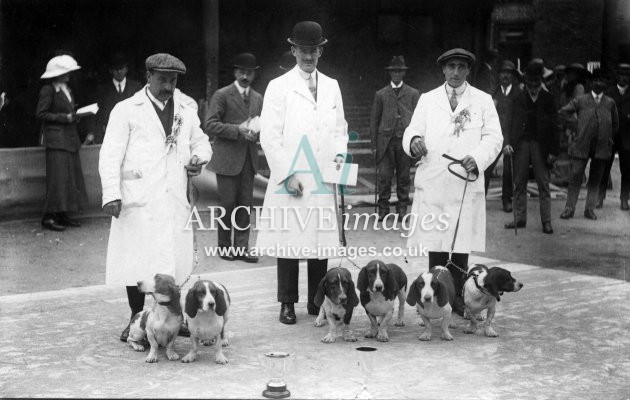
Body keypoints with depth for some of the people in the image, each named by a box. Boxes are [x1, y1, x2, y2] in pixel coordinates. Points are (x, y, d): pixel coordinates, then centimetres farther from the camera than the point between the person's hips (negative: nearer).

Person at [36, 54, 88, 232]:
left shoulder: (66, 89, 16)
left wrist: (75, 116, 2)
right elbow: (41, 113, -12)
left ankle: (62, 215, 12)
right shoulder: (48, 90, -8)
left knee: (71, 175, 6)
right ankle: (49, 217, -4)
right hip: (56, 139, -8)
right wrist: (65, 118, -16)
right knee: (58, 176, -10)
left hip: (70, 138, 8)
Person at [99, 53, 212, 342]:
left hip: (174, 201, 4)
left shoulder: (186, 112, 17)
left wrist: (198, 158, 6)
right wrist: (111, 194, -13)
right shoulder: (127, 110, 2)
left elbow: (201, 142, 31)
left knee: (176, 261, 4)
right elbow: (111, 155, -3)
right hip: (138, 200, -4)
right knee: (137, 261, -2)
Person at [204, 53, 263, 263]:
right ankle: (225, 246, 13)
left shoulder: (258, 98, 15)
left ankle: (241, 248, 10)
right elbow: (210, 125, -10)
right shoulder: (222, 95, -3)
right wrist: (238, 130, -18)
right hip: (227, 159, -5)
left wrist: (256, 130, -2)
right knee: (228, 204, -1)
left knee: (245, 205, 4)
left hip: (249, 159, 5)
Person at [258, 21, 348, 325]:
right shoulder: (279, 87, 1)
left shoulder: (331, 86, 14)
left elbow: (339, 128, 20)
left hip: (323, 180, 4)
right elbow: (270, 136, -4)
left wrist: (340, 153, 0)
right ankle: (287, 303, 10)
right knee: (289, 241, 0)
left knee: (321, 241, 5)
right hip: (290, 181, -3)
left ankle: (317, 301, 16)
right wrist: (288, 175, -10)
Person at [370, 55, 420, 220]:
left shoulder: (413, 94, 10)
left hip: (405, 140, 0)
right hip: (385, 140, 0)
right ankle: (383, 208, 5)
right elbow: (374, 120, 10)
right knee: (384, 176, -4)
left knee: (403, 177, 4)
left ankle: (402, 208, 13)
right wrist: (374, 145, 4)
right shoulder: (381, 94, 11)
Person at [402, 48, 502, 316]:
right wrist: (414, 141, -16)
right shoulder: (427, 100, 15)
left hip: (466, 184, -1)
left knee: (461, 244, 0)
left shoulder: (483, 101, 11)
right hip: (433, 183, 1)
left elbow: (493, 138, 3)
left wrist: (478, 157, -16)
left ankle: (458, 298, 9)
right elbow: (412, 131, 9)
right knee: (435, 244, 0)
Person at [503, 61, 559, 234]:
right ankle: (519, 218, 16)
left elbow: (554, 126, 0)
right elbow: (512, 123, 6)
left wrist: (553, 150, -6)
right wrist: (507, 143, -9)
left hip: (540, 146, -2)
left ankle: (546, 221, 5)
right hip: (521, 144, 2)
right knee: (519, 184, 7)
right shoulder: (519, 99, 7)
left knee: (543, 185, 0)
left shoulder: (548, 99, 1)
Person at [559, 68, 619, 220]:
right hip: (582, 145, -2)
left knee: (595, 180, 6)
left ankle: (590, 209, 13)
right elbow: (563, 112, 8)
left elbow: (615, 124, 19)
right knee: (575, 177, -2)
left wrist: (608, 137, 10)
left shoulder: (610, 103, 8)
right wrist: (576, 124, 0)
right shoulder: (580, 100, 3)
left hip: (601, 146, 2)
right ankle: (569, 209, 4)